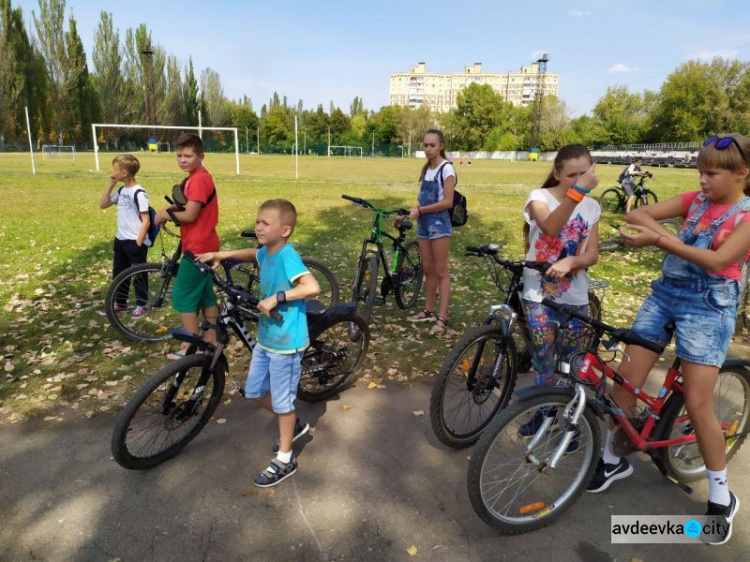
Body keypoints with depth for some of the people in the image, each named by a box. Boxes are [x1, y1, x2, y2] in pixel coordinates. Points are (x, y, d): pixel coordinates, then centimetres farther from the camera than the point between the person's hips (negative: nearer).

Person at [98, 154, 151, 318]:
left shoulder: (139, 193, -17)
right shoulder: (121, 190, 7)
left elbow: (146, 221, -18)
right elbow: (103, 205, 10)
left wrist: (139, 242, -19)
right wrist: (110, 185, 2)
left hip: (135, 242, -8)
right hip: (121, 240, 8)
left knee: (138, 274, 5)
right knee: (119, 273, 17)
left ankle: (142, 304, 20)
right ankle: (120, 303, 31)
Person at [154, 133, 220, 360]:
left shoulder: (198, 179, -18)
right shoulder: (198, 177, 14)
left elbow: (190, 215, -23)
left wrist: (165, 214, -7)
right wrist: (172, 210, 0)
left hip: (197, 247, -10)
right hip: (205, 245, 10)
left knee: (183, 296, -1)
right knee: (205, 295, 15)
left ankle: (191, 348, 7)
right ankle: (210, 342, 24)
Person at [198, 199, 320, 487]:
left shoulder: (288, 256, -23)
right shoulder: (266, 252, 2)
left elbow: (312, 287, -36)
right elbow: (252, 253, 27)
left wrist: (276, 297, -32)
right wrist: (220, 255, 18)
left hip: (286, 343, -9)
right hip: (265, 337, 9)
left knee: (283, 401, 6)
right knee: (254, 391, 20)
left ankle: (285, 459, 26)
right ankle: (293, 424, 43)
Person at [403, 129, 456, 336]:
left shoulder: (446, 168, -11)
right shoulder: (427, 168, 13)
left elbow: (447, 202, -18)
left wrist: (420, 210, -15)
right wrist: (412, 211, -1)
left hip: (438, 223, -7)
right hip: (424, 223, 8)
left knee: (440, 271, -4)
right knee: (427, 269, 12)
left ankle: (442, 318, -1)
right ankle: (429, 310, 23)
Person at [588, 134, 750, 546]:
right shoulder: (694, 201, 8)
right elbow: (637, 214, 1)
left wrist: (659, 240, -28)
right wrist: (664, 233, -19)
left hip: (708, 307, -4)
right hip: (664, 293, 5)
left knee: (697, 405, -5)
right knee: (626, 380, 1)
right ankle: (611, 459, 22)